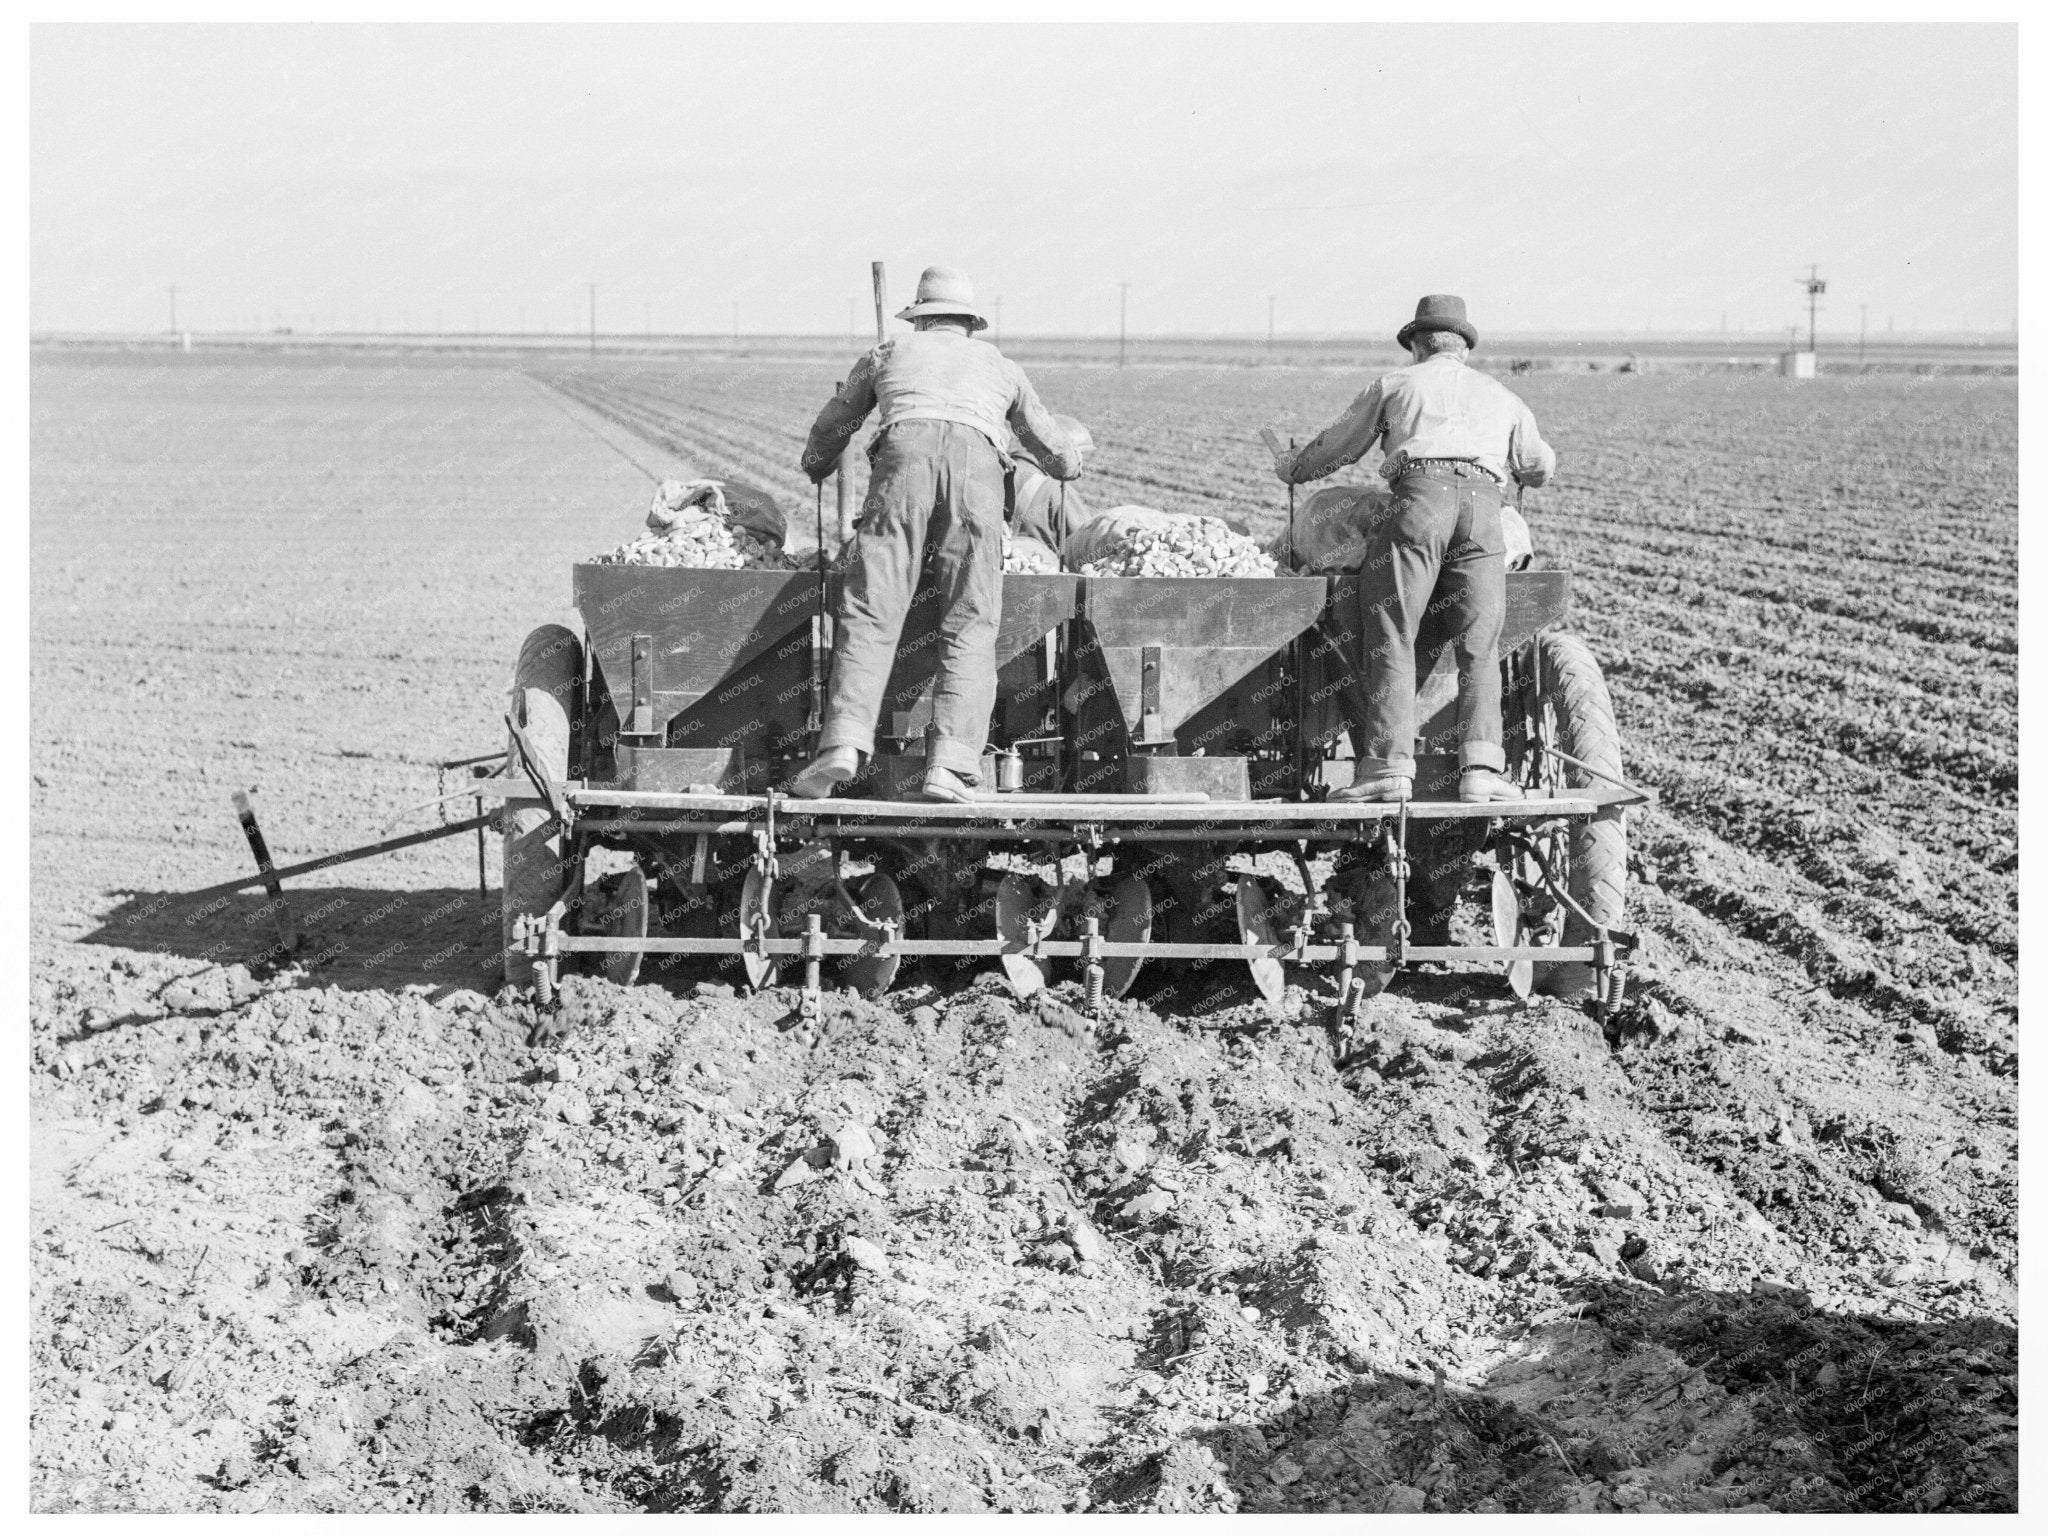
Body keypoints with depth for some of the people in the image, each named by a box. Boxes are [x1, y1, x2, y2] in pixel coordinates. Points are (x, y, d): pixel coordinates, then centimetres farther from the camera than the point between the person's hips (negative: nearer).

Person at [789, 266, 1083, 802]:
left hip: (904, 456, 0)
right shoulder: (998, 365, 36)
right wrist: (1067, 464, 67)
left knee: (870, 614, -5)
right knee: (968, 628, -1)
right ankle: (950, 765, -16)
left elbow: (828, 432, 45)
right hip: (978, 466, 0)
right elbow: (1061, 458, 42)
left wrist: (815, 472, 68)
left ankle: (845, 740, -24)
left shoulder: (889, 352, 34)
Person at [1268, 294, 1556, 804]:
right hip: (1483, 506, 3)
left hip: (1419, 496, -3)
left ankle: (1390, 767, -14)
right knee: (1477, 647, 2)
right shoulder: (1500, 396, 32)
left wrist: (1291, 468, 51)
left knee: (1392, 641, -3)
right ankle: (1480, 768, -14)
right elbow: (1540, 467, 41)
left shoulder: (1396, 384, 24)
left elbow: (1336, 447, 32)